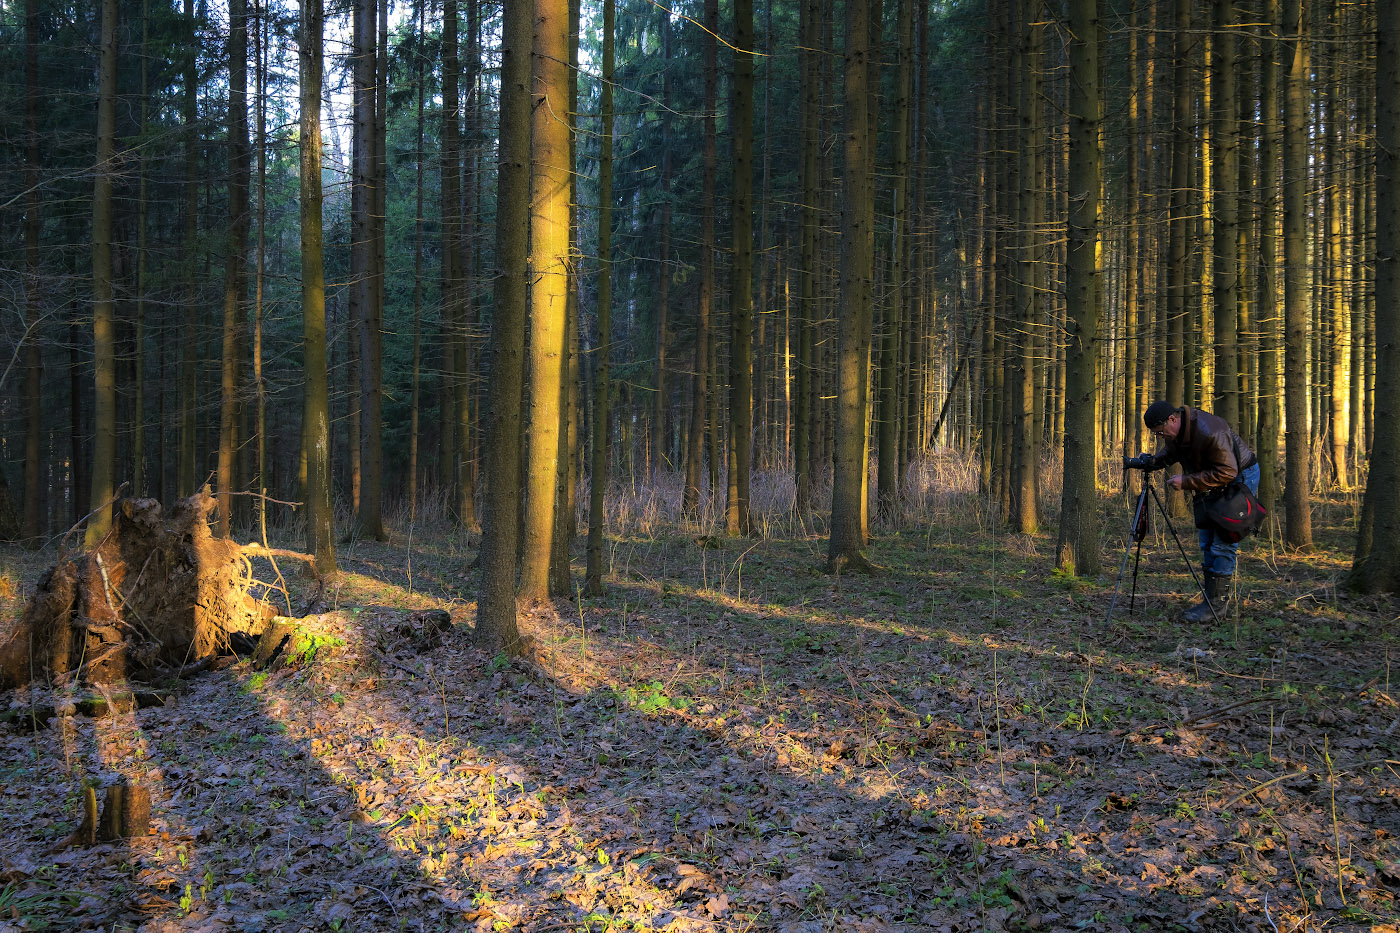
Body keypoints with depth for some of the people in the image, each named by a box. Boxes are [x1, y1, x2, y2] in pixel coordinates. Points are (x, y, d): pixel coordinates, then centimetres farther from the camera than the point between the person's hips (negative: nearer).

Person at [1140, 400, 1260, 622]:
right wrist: (1151, 461, -11)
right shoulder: (1176, 430, -8)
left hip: (1240, 478, -9)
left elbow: (1226, 472, -31)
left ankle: (1217, 601, -8)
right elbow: (1170, 452, 11)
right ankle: (1210, 595, 16)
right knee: (1207, 542, 9)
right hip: (1213, 484, 9)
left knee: (1223, 543, -12)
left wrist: (1186, 482, -30)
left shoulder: (1209, 432, -34)